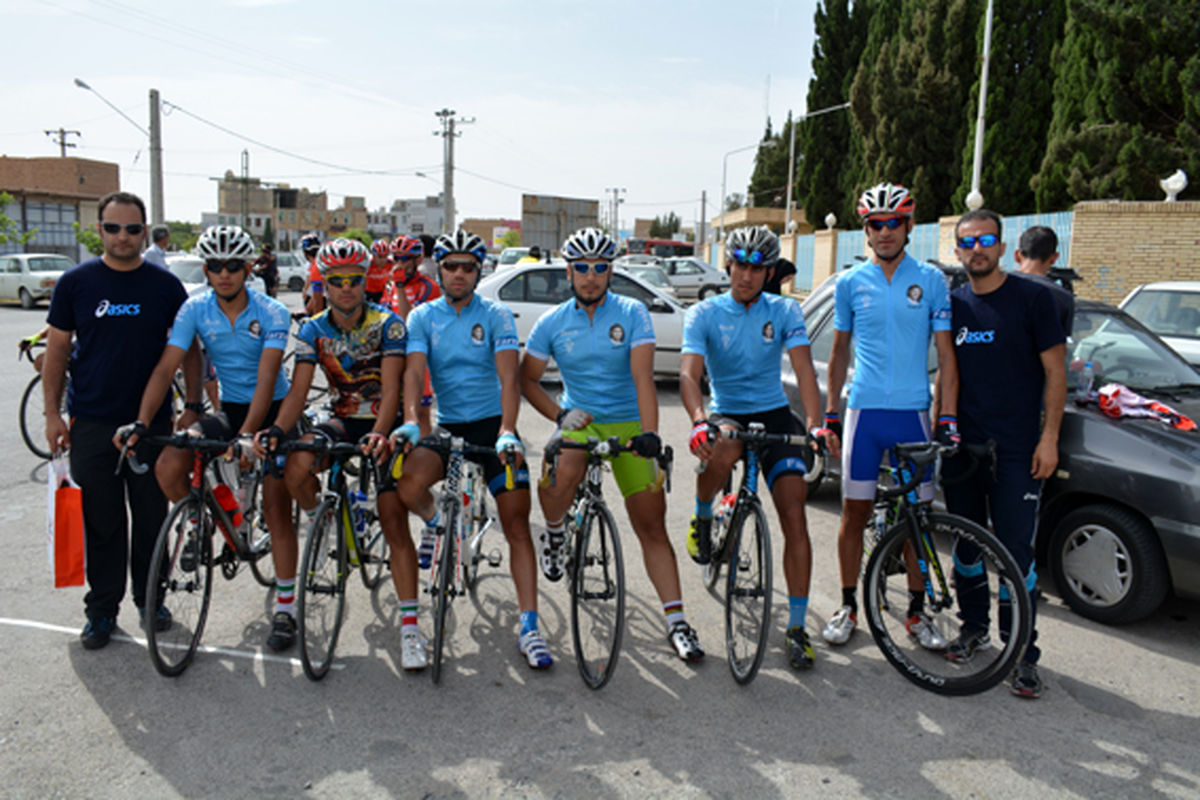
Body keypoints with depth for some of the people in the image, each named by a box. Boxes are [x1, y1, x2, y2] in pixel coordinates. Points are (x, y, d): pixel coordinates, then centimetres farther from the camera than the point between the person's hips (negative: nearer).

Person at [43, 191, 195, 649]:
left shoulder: (166, 285, 2)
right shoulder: (76, 282, 2)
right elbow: (57, 350, 5)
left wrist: (192, 407, -1)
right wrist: (52, 414, 0)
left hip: (152, 423, 0)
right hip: (91, 424, 0)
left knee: (152, 518, 9)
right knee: (102, 524, 6)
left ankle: (150, 598, 27)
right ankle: (102, 610, 19)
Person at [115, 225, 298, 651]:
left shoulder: (272, 313, -17)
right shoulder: (195, 309, -7)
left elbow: (266, 380, -27)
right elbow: (166, 367, -13)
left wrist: (247, 434, -39)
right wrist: (141, 423, -25)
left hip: (271, 412, -4)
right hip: (228, 409, 4)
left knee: (276, 510, -7)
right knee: (168, 467, -19)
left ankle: (285, 607, 5)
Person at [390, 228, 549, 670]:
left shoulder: (496, 316, -2)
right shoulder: (423, 317, 3)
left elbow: (509, 376, -14)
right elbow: (413, 373, -10)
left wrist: (507, 432, -29)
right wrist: (410, 422, -29)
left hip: (492, 425, -1)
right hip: (446, 426, 1)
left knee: (517, 524, -7)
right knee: (408, 485, -28)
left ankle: (529, 628, 0)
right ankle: (435, 521, 8)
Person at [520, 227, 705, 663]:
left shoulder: (632, 313, -5)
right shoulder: (551, 322, 0)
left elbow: (643, 376, -16)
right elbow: (528, 379, 7)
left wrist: (649, 432, -28)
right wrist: (559, 414, -9)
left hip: (628, 424, 0)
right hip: (579, 421, 1)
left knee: (652, 528, -2)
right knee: (559, 475, -34)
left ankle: (676, 622, 5)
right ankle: (555, 532, 1)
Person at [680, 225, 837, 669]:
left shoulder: (785, 311, 1)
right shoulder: (704, 314, -4)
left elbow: (804, 368, -11)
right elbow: (689, 373, -18)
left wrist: (817, 423, -29)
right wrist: (699, 422, -38)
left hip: (775, 415, 2)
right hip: (726, 415, -2)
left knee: (795, 519, -8)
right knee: (724, 451, -39)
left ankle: (797, 626, 2)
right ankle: (702, 518, -6)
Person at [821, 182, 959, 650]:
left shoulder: (930, 281, 2)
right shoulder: (850, 283, 5)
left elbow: (945, 355, 2)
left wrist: (947, 419, -6)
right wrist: (830, 412, 8)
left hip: (913, 413, 0)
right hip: (864, 411, 0)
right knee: (855, 511, 5)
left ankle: (917, 611, 22)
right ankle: (848, 606, 19)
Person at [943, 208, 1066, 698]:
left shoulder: (1033, 297, -2)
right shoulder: (952, 304, 9)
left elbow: (1055, 372, -2)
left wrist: (1049, 439, -8)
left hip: (1016, 452, -4)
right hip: (962, 446, 4)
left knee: (1016, 552, -3)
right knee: (965, 544, 12)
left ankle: (1022, 653, 8)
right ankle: (973, 627, 30)